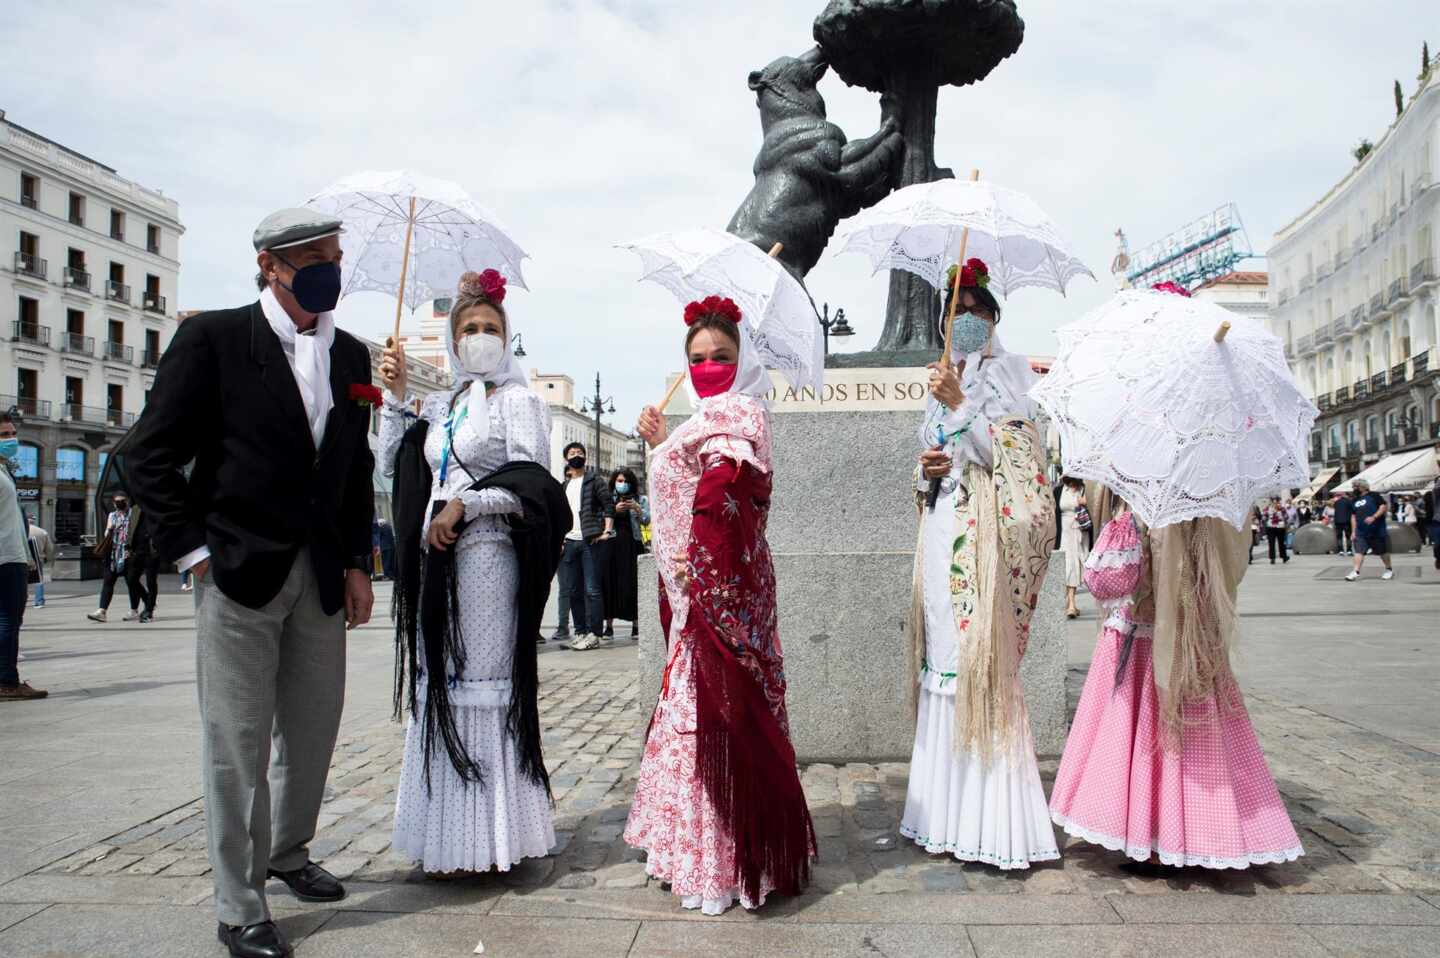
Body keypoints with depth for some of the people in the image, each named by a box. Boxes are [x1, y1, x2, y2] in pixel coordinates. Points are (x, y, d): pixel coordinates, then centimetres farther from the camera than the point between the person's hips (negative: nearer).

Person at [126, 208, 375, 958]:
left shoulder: (350, 353, 9)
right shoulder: (212, 338, -6)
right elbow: (151, 454, -5)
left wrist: (356, 565, 8)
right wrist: (195, 552, -9)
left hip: (321, 578, 5)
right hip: (239, 572, -5)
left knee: (312, 730, 15)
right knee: (237, 744, 2)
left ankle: (287, 853, 38)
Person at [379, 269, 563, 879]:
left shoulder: (516, 400, -1)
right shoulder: (439, 406, 17)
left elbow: (531, 483, -8)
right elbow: (392, 464, 13)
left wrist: (465, 506, -14)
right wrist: (396, 396, 8)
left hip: (486, 558, -6)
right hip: (436, 560, 7)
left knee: (480, 684, -4)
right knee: (439, 687, 8)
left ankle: (482, 839, 6)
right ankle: (449, 834, 19)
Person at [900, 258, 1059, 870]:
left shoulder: (1003, 373, 1)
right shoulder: (945, 383, 21)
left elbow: (1007, 453, -11)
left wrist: (958, 404, -16)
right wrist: (928, 471, 3)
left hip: (983, 532, -7)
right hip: (942, 529, 7)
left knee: (982, 666, -10)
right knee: (942, 664, 6)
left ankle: (995, 823, -3)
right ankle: (950, 814, 13)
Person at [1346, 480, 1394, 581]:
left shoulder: (1374, 496, -4)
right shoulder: (1355, 500, 14)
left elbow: (1384, 507, -13)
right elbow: (1353, 516, 17)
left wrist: (1374, 517, -25)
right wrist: (1353, 531, 12)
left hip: (1377, 531, -5)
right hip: (1361, 532, 5)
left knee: (1383, 551, 8)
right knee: (1359, 551, -9)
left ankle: (1389, 570, 26)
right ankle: (1355, 572, -14)